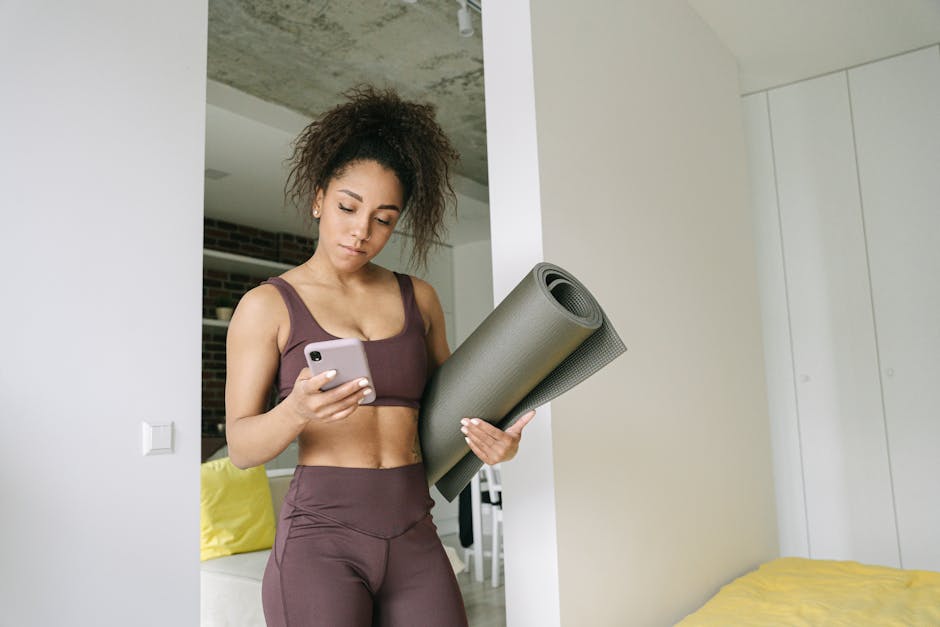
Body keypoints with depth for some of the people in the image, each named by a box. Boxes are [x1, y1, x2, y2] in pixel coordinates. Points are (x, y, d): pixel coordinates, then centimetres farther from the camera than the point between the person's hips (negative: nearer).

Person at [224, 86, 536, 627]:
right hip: (321, 539, -3)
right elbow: (240, 446, -5)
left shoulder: (419, 299, 9)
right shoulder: (267, 305, -1)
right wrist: (296, 411, -26)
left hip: (415, 540, 4)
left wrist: (492, 439, -6)